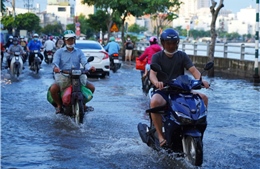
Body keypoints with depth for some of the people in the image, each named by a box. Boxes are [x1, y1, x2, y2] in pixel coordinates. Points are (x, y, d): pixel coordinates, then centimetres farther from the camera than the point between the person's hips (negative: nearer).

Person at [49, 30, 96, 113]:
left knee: (91, 87, -10)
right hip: (62, 77, -2)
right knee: (53, 89, -28)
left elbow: (84, 62, -4)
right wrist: (56, 68, -36)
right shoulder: (59, 52, 7)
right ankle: (59, 105, 1)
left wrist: (89, 67, -28)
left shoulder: (79, 52, 13)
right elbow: (55, 62, -10)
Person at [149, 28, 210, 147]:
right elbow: (152, 73, -15)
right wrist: (156, 82, -39)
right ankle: (160, 135, -24)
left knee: (203, 98, -16)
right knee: (154, 102, -37)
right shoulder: (157, 57, 2)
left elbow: (193, 70, -4)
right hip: (163, 90, -3)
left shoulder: (182, 56, 10)